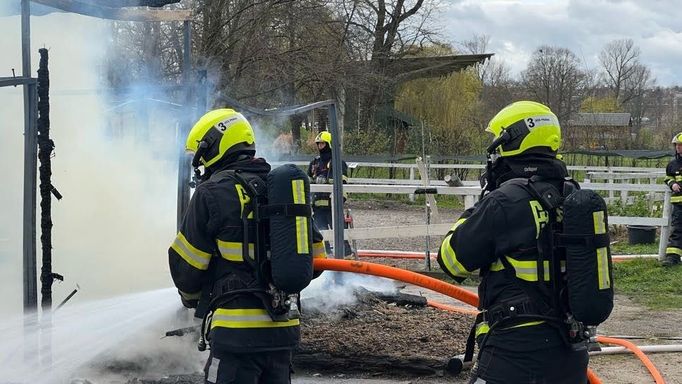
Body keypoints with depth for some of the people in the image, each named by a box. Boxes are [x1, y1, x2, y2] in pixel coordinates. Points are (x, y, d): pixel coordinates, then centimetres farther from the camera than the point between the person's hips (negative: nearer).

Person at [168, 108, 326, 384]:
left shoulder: (212, 192, -9)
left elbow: (186, 263, -4)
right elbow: (315, 254, 16)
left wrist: (191, 297, 16)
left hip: (239, 328, -7)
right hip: (285, 328, 7)